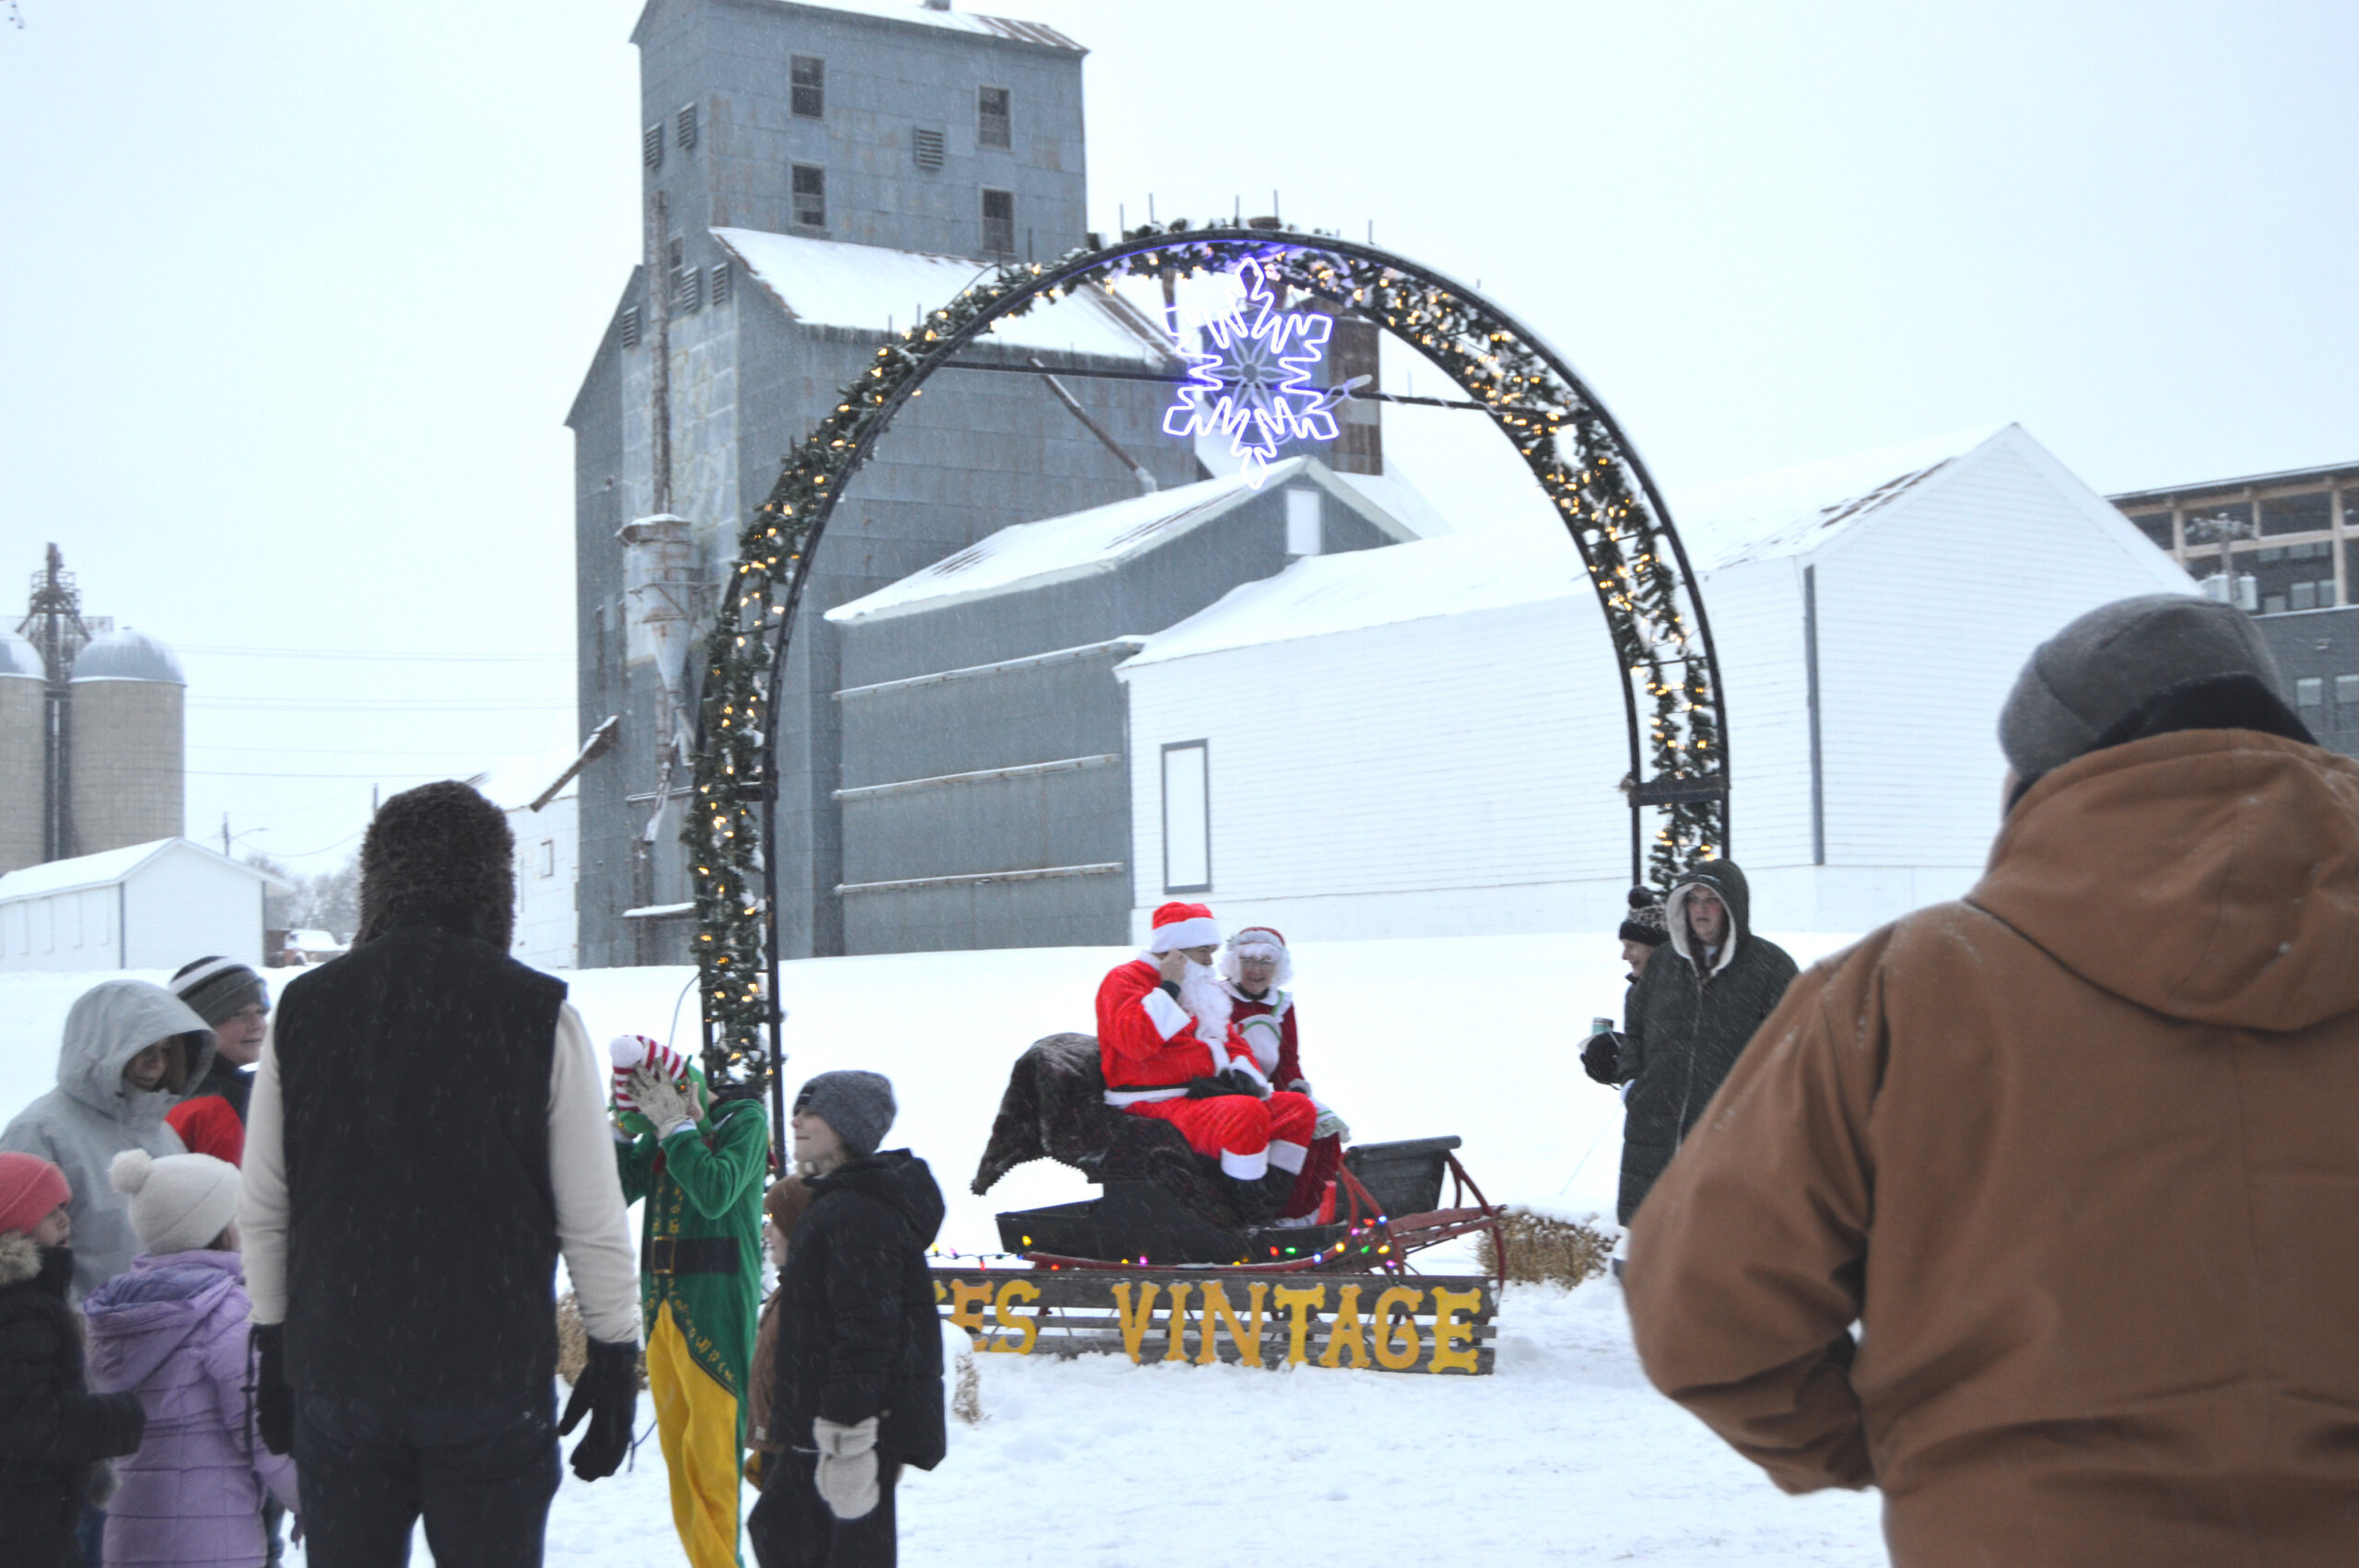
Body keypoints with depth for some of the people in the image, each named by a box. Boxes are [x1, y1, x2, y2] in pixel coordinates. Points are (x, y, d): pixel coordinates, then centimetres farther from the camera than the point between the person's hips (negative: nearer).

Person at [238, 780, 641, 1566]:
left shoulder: (304, 1007, 2)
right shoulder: (540, 1014, -8)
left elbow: (261, 1208, 6)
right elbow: (592, 1219, -8)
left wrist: (273, 1342, 17)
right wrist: (615, 1356, 2)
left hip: (334, 1363, 3)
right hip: (493, 1374, -3)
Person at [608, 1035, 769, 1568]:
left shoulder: (743, 1119, -6)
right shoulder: (657, 1137, 12)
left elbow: (715, 1194, -20)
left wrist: (675, 1124, -16)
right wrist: (624, 1127, -3)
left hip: (715, 1310, -7)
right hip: (662, 1309, 7)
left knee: (711, 1451, -8)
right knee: (676, 1446, 9)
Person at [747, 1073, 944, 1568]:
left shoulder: (858, 1212, -19)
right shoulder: (834, 1202, 17)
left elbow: (866, 1329, -25)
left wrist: (848, 1432, -26)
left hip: (861, 1420, -11)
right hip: (816, 1419, 11)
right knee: (778, 1528, 18)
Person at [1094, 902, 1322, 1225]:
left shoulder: (1198, 989, 25)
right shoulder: (1125, 979, -4)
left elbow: (1231, 1042, 28)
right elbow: (1135, 1042, -22)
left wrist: (1248, 1077, 7)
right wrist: (1169, 988, -16)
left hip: (1206, 1094, 10)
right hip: (1157, 1107, -10)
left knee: (1299, 1108, 0)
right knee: (1246, 1114, -34)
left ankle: (1272, 1209, -6)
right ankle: (1252, 1217, -23)